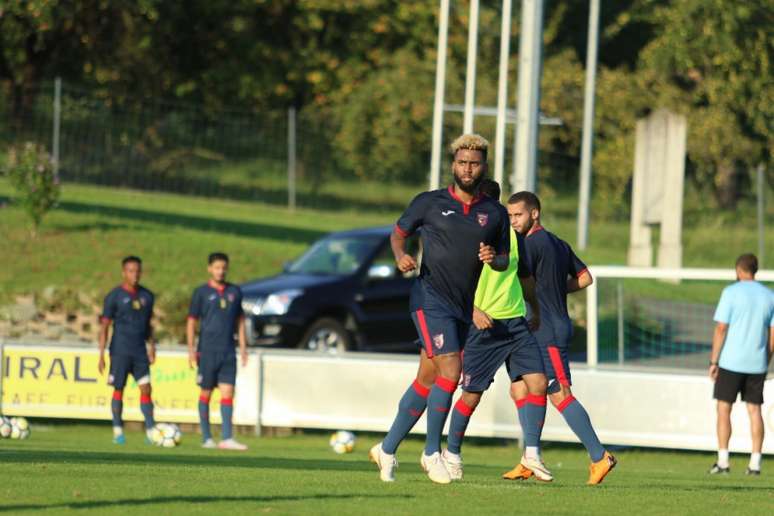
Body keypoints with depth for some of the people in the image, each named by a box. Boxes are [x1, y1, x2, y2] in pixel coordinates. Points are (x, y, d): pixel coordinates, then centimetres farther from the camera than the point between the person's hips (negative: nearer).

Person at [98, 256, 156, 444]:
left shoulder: (147, 296, 10)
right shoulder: (115, 296, -3)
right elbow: (105, 326, -2)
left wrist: (151, 346, 10)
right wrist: (101, 355, -7)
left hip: (140, 351, 3)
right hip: (120, 351, -3)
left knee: (146, 388, -7)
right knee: (119, 389, 2)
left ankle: (150, 431, -7)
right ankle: (118, 431, 11)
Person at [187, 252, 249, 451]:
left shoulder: (234, 292, 10)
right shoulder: (202, 292, 0)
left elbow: (240, 321, 16)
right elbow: (191, 322, 1)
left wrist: (243, 347, 10)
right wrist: (191, 349, -6)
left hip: (228, 352, 3)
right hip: (208, 350, -3)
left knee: (228, 392, -5)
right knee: (206, 393, 3)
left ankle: (226, 438, -9)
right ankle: (206, 438, 10)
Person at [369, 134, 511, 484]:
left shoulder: (495, 213, 8)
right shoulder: (429, 203, 0)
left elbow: (505, 260, 15)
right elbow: (398, 233, 9)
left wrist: (494, 259, -9)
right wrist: (401, 256, -12)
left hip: (465, 307, 5)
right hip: (431, 300, -5)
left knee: (427, 380, 10)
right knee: (450, 372, -18)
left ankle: (387, 449, 22)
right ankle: (432, 452, -5)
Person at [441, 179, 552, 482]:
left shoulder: (512, 236, 10)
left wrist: (536, 311, 35)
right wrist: (474, 310, -26)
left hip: (516, 323, 5)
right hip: (483, 325, -5)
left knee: (538, 382, -8)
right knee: (472, 394, 0)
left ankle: (532, 453, -2)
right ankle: (452, 454, 19)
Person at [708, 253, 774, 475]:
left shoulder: (731, 292, -7)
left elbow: (721, 329, -11)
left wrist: (713, 361, -6)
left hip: (731, 363, -4)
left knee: (724, 409, 2)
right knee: (754, 410, 8)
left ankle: (723, 461, -3)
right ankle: (755, 463, 4)